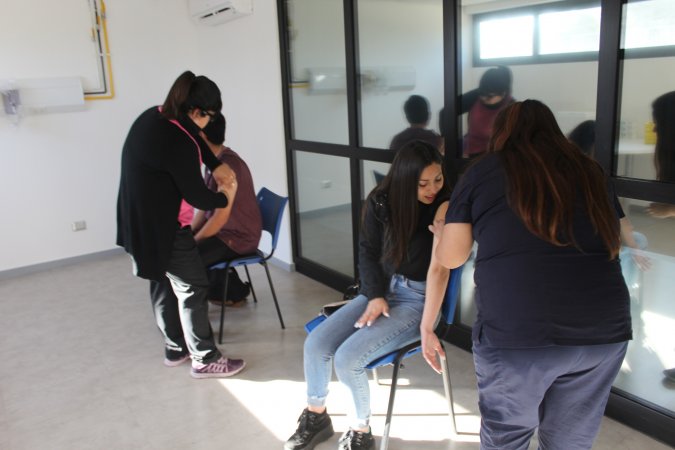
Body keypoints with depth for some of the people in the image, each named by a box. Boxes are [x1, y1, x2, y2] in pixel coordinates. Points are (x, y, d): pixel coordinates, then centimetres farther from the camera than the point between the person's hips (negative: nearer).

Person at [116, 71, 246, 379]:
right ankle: (204, 359, 14)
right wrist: (224, 197, 0)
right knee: (193, 288, 2)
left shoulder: (153, 116, 2)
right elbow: (195, 195, -18)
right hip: (161, 227, -10)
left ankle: (175, 349, 35)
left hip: (139, 220, 10)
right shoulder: (179, 141, -26)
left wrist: (216, 166, 9)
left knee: (163, 283, 20)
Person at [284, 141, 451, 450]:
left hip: (419, 300, -4)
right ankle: (316, 416, 18)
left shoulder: (446, 206, -13)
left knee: (347, 358, -21)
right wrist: (375, 295, -6)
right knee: (315, 344, -9)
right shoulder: (381, 201, -4)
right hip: (381, 290, 5)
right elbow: (368, 252, 4)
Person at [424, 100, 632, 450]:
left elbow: (450, 257, 8)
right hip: (603, 329, 4)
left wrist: (442, 232, 29)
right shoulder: (590, 172, 13)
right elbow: (613, 249, 21)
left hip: (516, 331, -3)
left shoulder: (481, 173, 5)